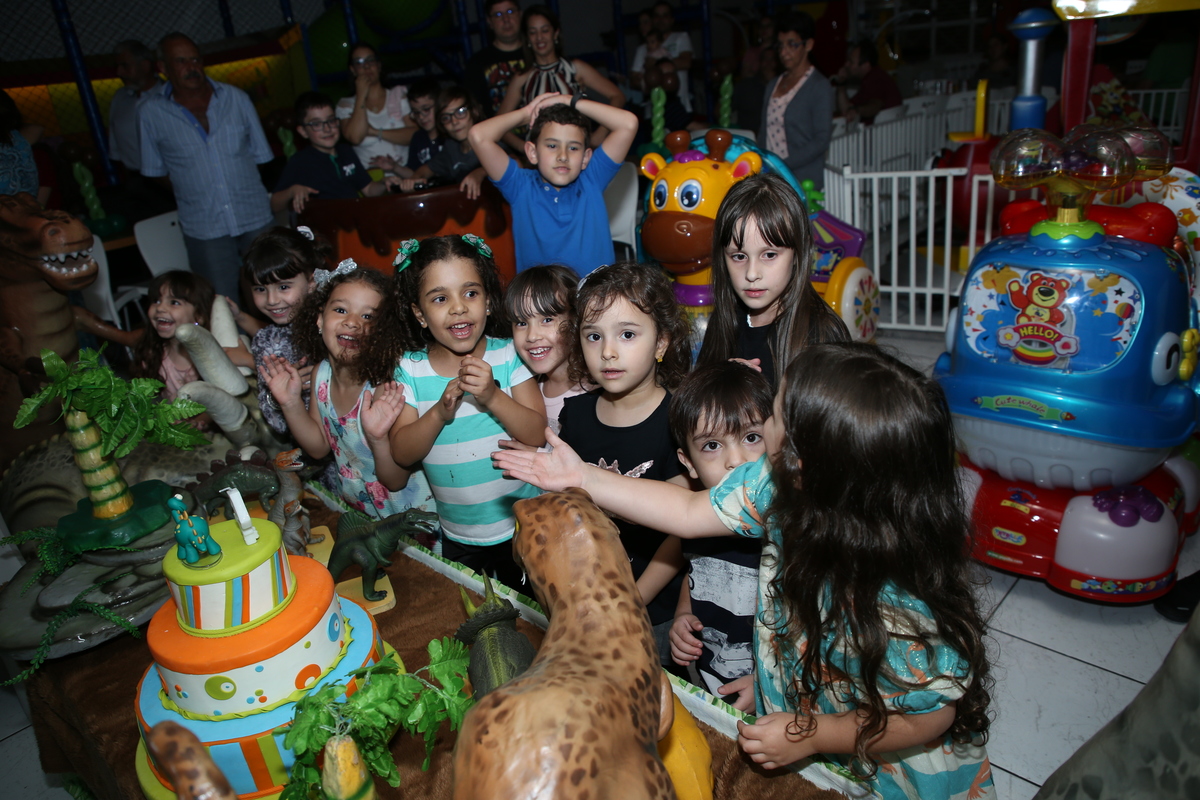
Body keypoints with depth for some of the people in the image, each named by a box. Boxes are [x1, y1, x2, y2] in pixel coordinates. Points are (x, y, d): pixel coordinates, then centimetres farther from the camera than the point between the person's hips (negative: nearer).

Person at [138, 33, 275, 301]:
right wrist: (189, 192, 3)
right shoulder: (150, 112, 0)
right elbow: (155, 171, 9)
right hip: (205, 229, -1)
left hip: (256, 219, 2)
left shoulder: (236, 98, 5)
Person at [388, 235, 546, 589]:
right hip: (456, 537, 2)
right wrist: (440, 412, -28)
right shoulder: (410, 368, -7)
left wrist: (493, 397, -30)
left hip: (521, 529, -1)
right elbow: (402, 453, -11)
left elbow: (537, 435, -14)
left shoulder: (508, 355, -10)